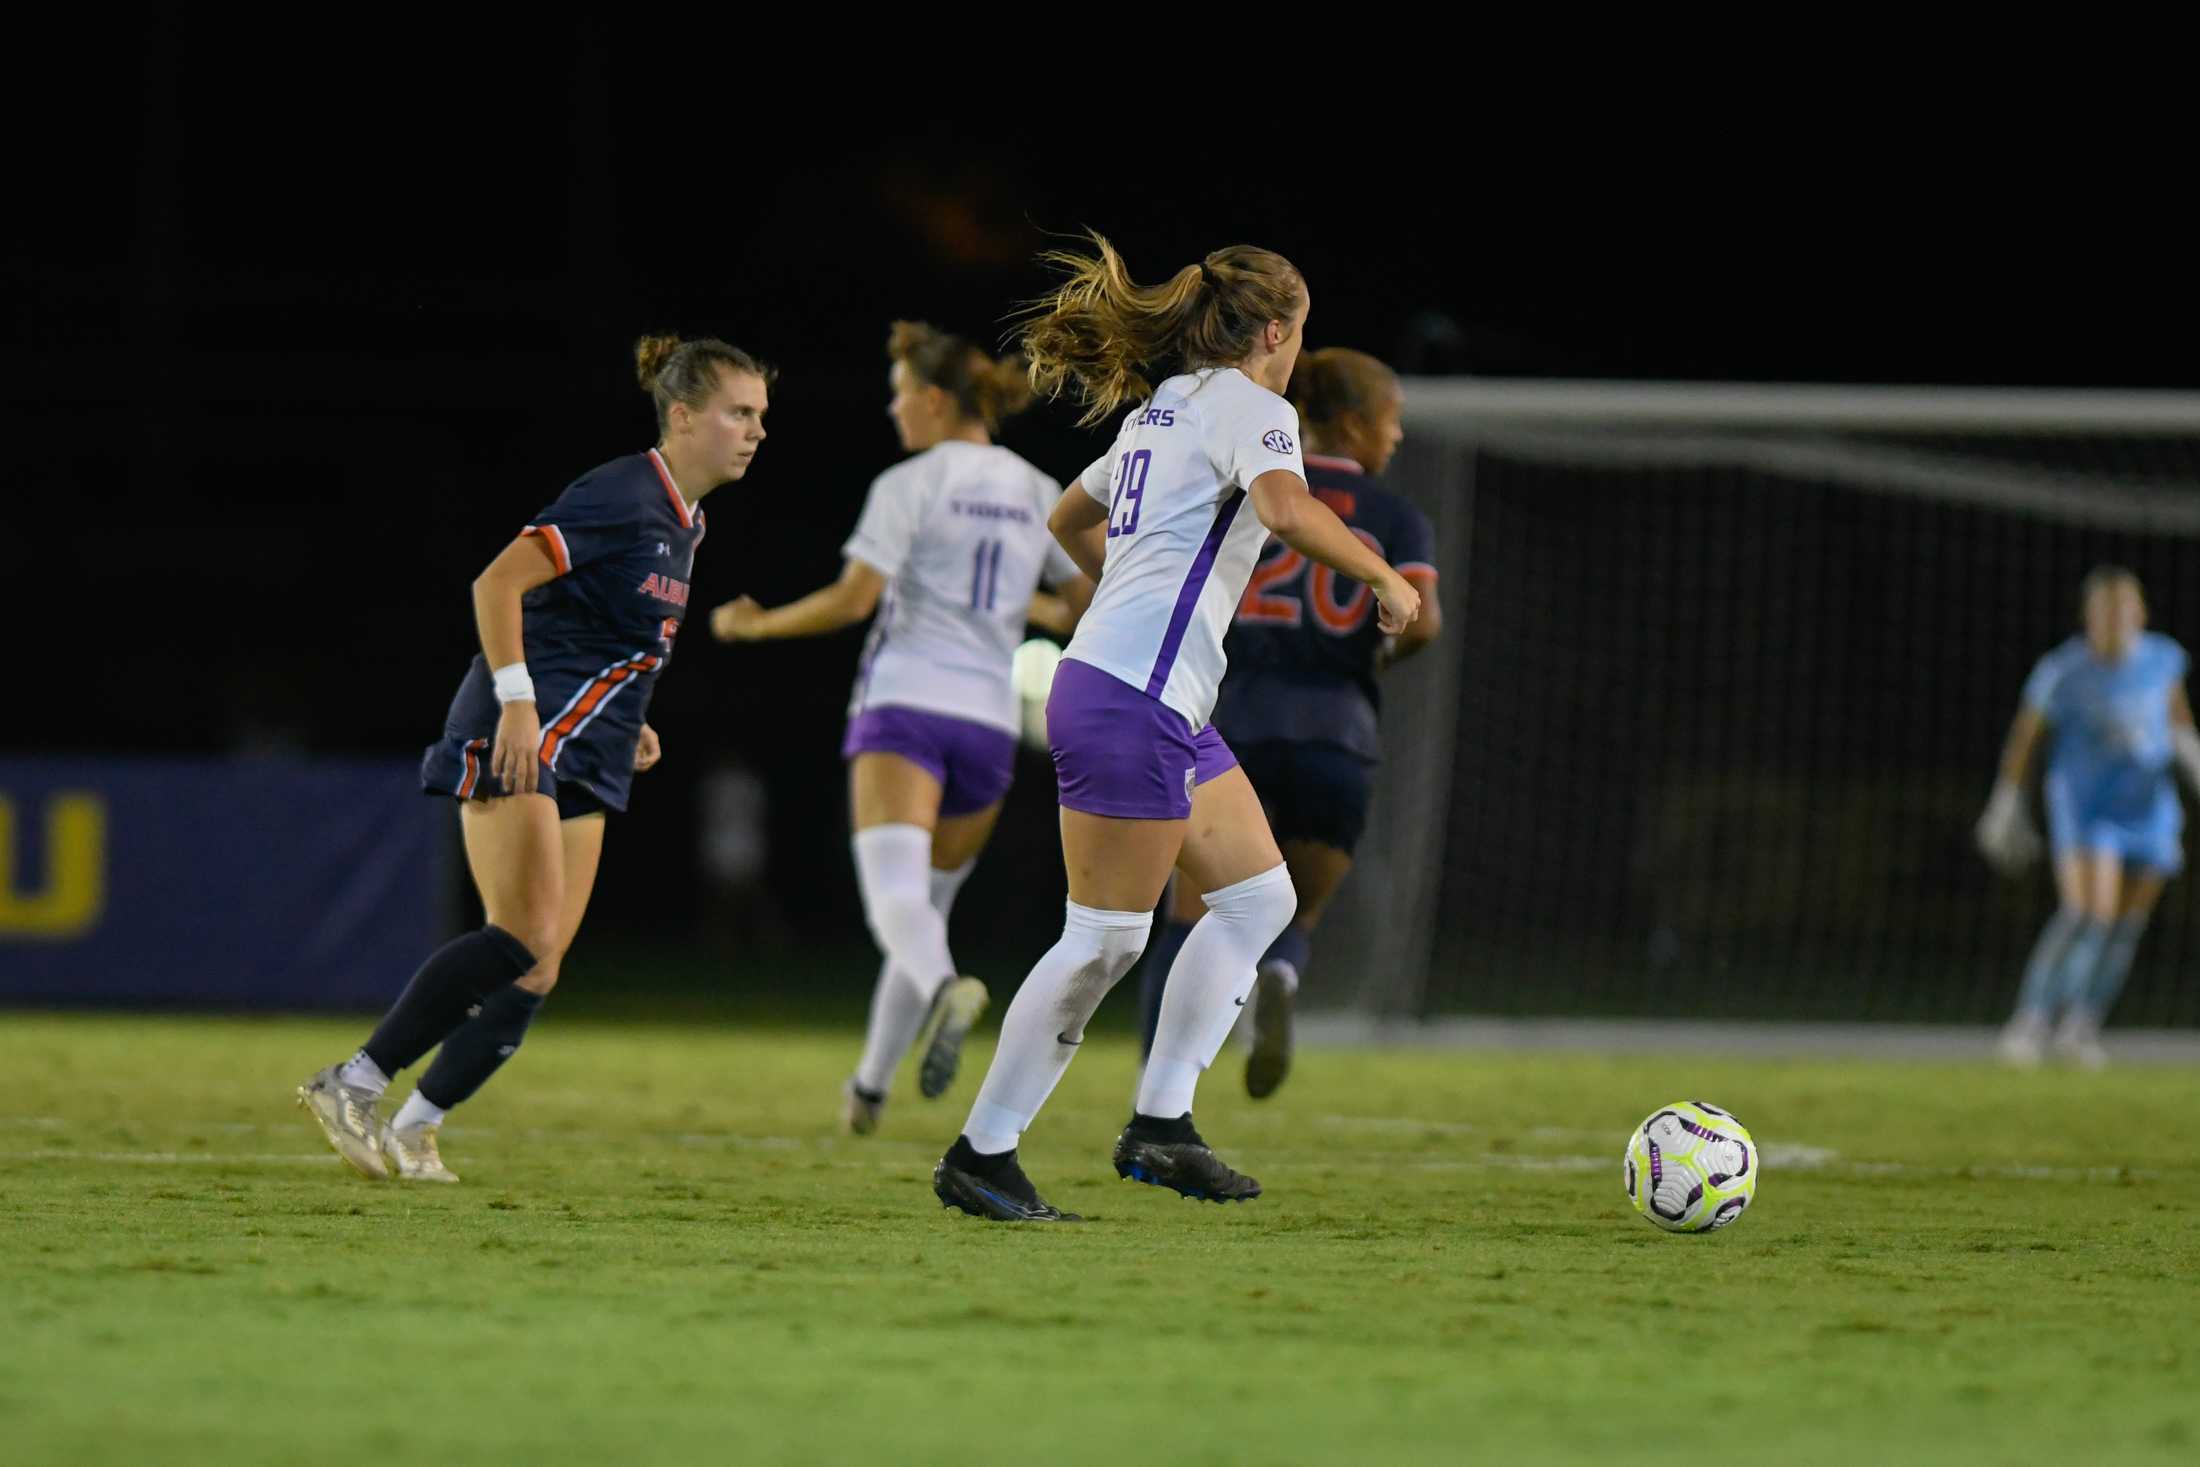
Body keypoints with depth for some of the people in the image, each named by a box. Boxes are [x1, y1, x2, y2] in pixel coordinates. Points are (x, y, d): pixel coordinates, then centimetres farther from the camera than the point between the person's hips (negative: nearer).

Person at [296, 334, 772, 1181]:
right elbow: (497, 584, -19)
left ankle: (410, 1132, 8)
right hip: (520, 741, -10)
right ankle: (352, 1086, -16)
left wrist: (624, 722, 16)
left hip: (579, 762, 10)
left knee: (540, 970, 2)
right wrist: (517, 701, -25)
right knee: (527, 939, -21)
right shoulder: (623, 497, -14)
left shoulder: (684, 521, 15)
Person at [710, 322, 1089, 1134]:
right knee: (930, 902, 19)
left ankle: (946, 990, -51)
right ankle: (871, 1084, 26)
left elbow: (851, 599, -8)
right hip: (989, 717, 5)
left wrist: (754, 624, 6)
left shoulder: (911, 484, -2)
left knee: (896, 895, -19)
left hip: (904, 704, -5)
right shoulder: (1039, 494, 12)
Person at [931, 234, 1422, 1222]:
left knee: (1258, 898, 11)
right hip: (1133, 702, -10)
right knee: (1105, 938, -7)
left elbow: (1068, 519, 34)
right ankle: (979, 1155, -2)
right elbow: (1287, 510, -27)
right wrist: (1385, 580, -15)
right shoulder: (1247, 405, -7)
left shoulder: (1160, 413, 20)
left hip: (1169, 708, 10)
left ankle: (1160, 1122, 10)